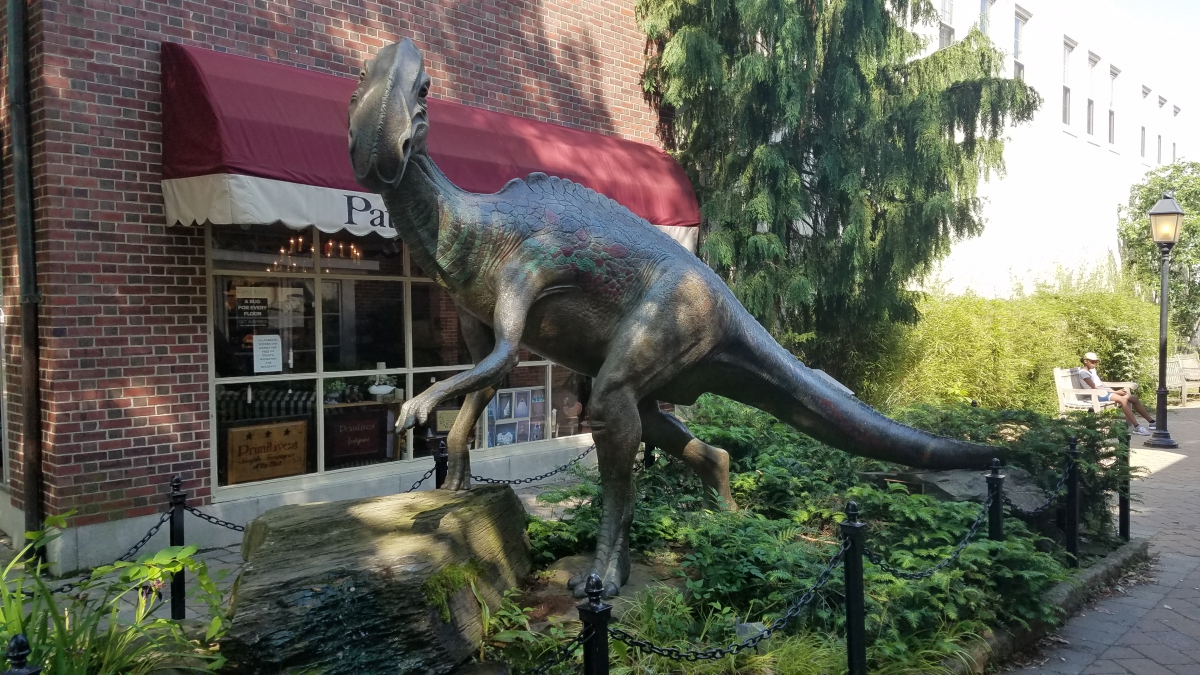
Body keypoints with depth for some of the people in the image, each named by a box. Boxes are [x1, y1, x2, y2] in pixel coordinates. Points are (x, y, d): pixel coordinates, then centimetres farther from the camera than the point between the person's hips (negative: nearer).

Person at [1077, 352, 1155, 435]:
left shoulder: (1092, 369, 21)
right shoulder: (1083, 372, -9)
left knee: (1133, 398, -4)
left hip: (1105, 390, 9)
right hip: (1098, 394, -9)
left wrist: (1114, 390, 2)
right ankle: (1136, 427, -34)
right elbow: (1095, 388, -16)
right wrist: (1115, 392, -16)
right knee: (1123, 400, -31)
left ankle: (1151, 422, 1)